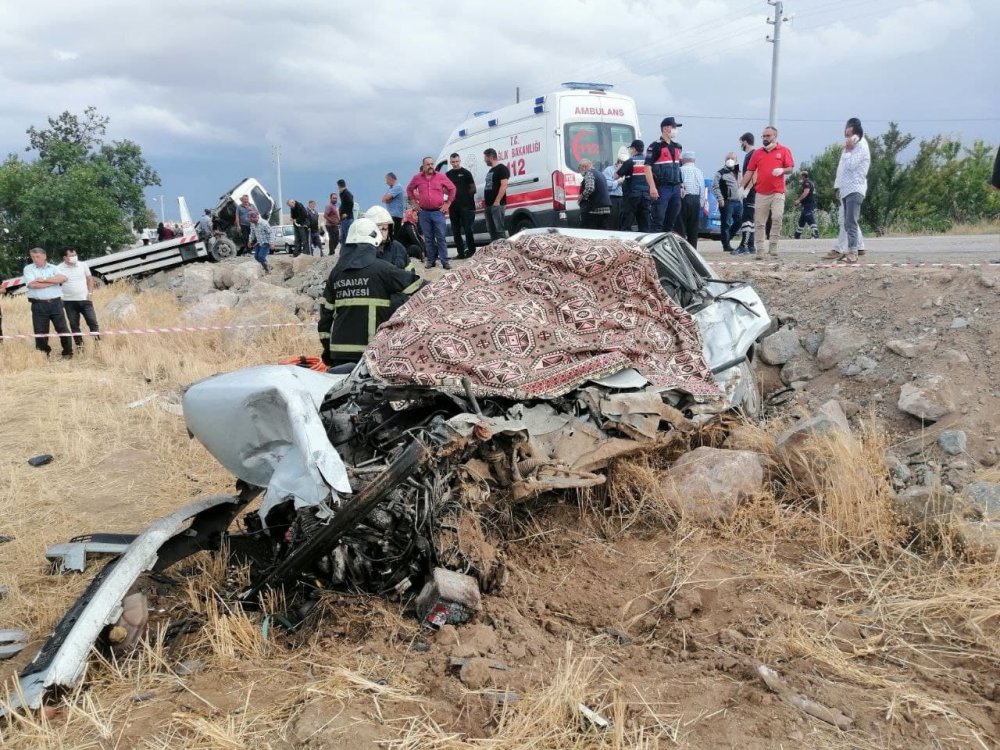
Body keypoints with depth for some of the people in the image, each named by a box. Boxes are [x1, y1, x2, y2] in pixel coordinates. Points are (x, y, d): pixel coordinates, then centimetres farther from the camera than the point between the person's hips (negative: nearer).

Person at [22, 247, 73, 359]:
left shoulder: (53, 268, 10)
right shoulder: (28, 269, 4)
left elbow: (63, 278, -9)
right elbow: (32, 284, -12)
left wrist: (44, 280, -14)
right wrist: (53, 281, -6)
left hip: (56, 303, 1)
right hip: (39, 305, -1)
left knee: (63, 328, 1)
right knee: (40, 331, 4)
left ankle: (68, 353, 12)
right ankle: (43, 355, 15)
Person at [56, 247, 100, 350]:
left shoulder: (83, 265, 1)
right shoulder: (59, 268, -6)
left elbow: (90, 279, 9)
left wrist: (90, 293, 0)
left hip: (85, 299, 1)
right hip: (69, 301, -1)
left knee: (93, 322, -3)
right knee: (74, 325, 6)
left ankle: (98, 342, 3)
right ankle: (79, 345, 15)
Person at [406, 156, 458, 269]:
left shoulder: (441, 177, -1)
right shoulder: (417, 178, 3)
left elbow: (452, 188, 7)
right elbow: (409, 189, 18)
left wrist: (447, 203, 3)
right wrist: (414, 202, 11)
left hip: (438, 212, -2)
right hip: (424, 213, 2)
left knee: (441, 238, -3)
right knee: (428, 238, 8)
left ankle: (444, 261, 0)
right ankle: (431, 260, 17)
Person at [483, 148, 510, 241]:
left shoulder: (502, 168, -7)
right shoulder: (491, 170, 21)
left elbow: (504, 186, -16)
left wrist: (497, 201, -21)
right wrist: (485, 199, 16)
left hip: (497, 204, -10)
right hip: (489, 205, 10)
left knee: (499, 229, -12)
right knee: (491, 229, 10)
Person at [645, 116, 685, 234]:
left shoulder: (677, 147, 17)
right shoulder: (655, 146, -7)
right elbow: (648, 167, -12)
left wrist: (681, 185, 19)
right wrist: (652, 187, -20)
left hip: (675, 188, 7)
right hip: (661, 188, -7)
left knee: (672, 220, 10)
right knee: (658, 220, -8)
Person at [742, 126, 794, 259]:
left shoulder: (784, 151, 4)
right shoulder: (757, 153, 10)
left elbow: (790, 168, 3)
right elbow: (750, 171, 9)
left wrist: (782, 170, -19)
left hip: (778, 193, -2)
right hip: (761, 194, 2)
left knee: (777, 218, -15)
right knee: (759, 223, 2)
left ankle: (773, 247, -6)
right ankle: (760, 250, 6)